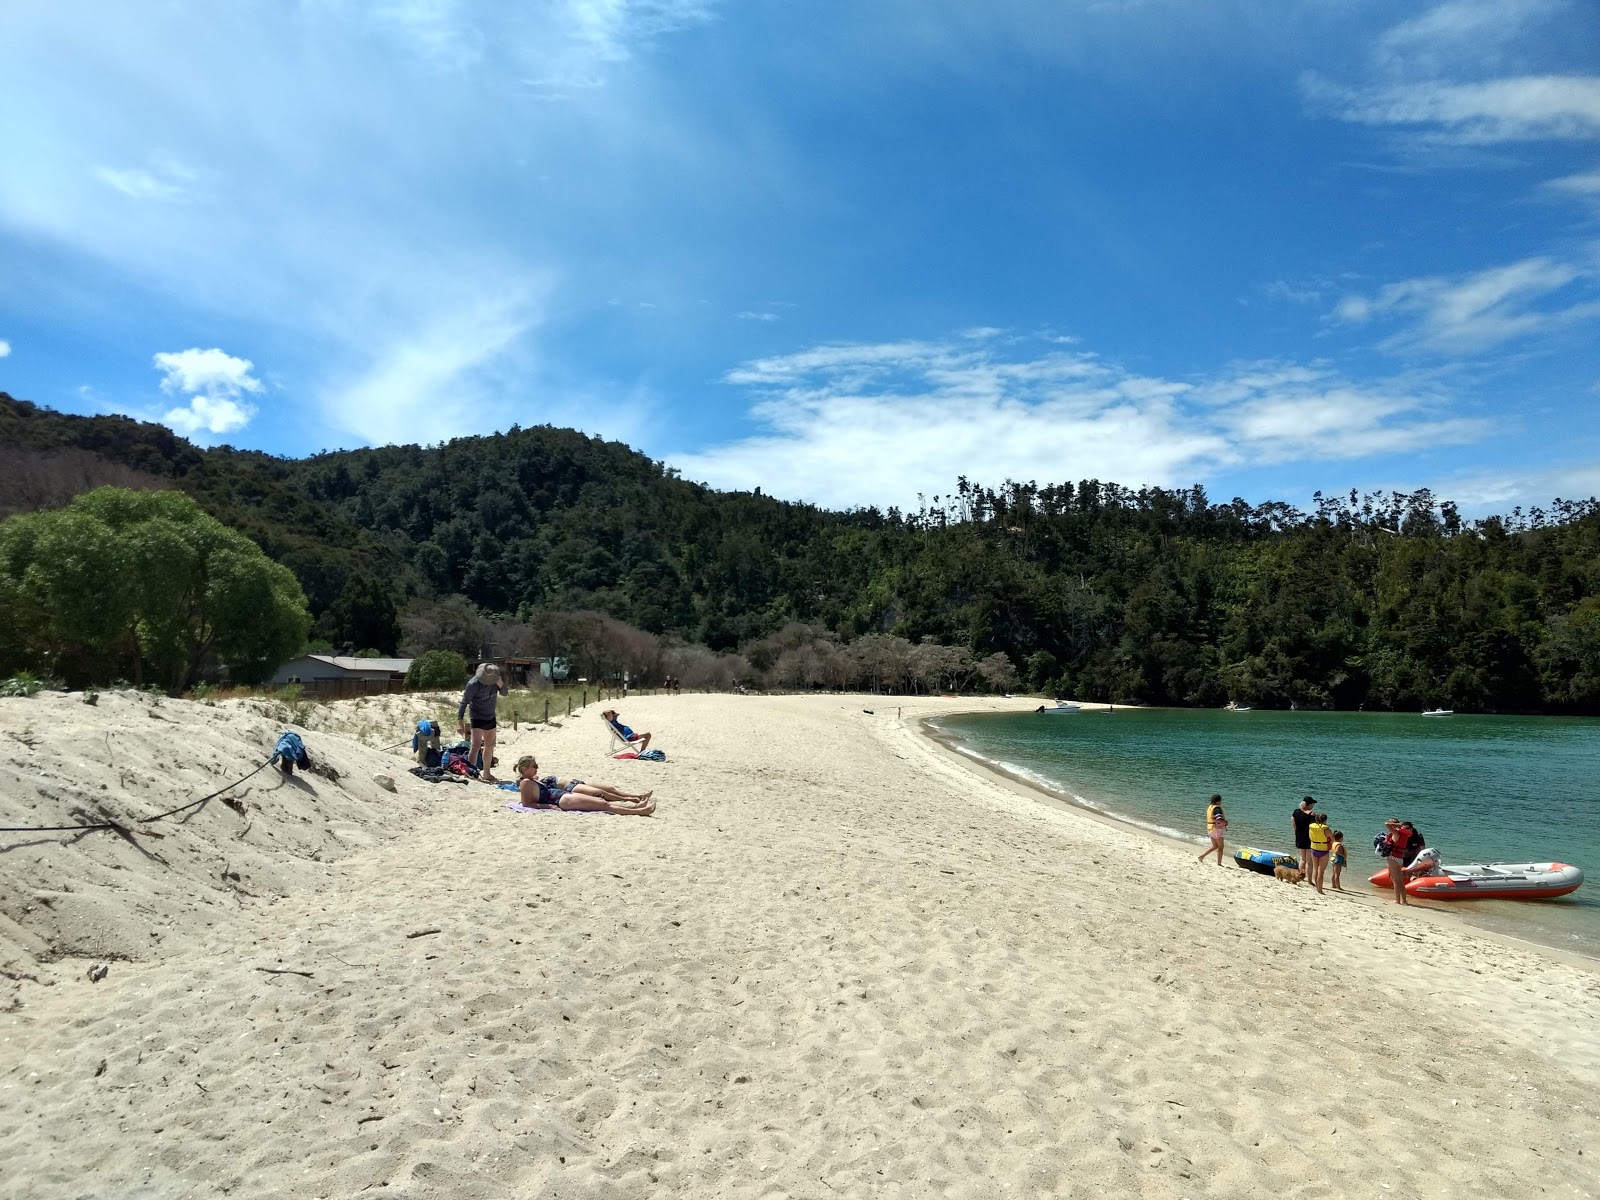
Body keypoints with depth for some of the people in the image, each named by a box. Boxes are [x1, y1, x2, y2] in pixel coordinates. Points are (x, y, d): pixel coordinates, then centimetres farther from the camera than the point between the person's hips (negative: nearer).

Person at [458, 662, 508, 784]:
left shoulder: (496, 679, -7)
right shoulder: (474, 684, -23)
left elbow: (504, 693, 3)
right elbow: (464, 702, -18)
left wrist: (501, 685, -18)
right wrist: (460, 719, -21)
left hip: (490, 716, 7)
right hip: (477, 717, -7)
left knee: (490, 746, 13)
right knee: (476, 745, -16)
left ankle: (486, 774, 24)